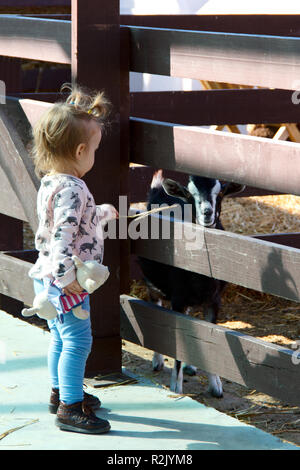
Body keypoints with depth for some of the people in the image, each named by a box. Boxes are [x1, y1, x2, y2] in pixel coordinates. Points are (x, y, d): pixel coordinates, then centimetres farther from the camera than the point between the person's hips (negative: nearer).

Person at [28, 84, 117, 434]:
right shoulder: (72, 189, -22)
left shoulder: (50, 183, 9)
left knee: (60, 337, 22)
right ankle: (70, 408, 1)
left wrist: (104, 212, 41)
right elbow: (62, 235, -30)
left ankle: (61, 392, 36)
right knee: (77, 340, -4)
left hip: (48, 278, 10)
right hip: (63, 283, -10)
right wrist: (67, 277, -30)